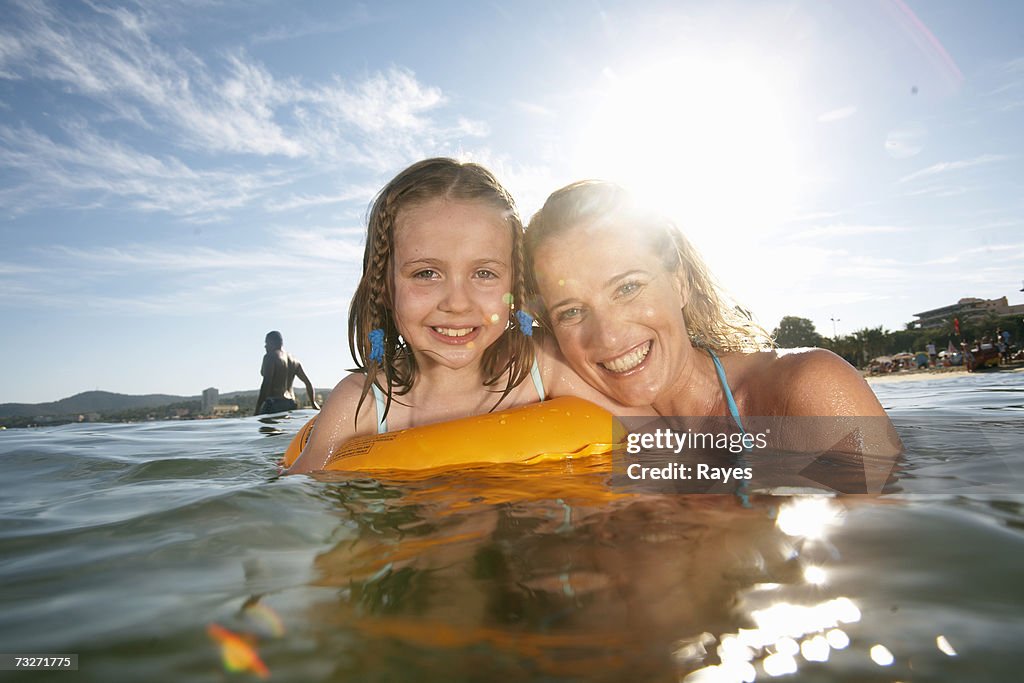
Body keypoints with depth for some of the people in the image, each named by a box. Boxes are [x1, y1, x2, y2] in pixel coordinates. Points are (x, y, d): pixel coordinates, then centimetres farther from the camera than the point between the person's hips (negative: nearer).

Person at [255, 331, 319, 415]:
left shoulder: (270, 357, -3)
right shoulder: (294, 360, 18)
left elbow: (266, 383, -13)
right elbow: (308, 383, 18)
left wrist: (257, 410, -16)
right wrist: (313, 403, 25)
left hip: (273, 405, -7)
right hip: (291, 405, 7)